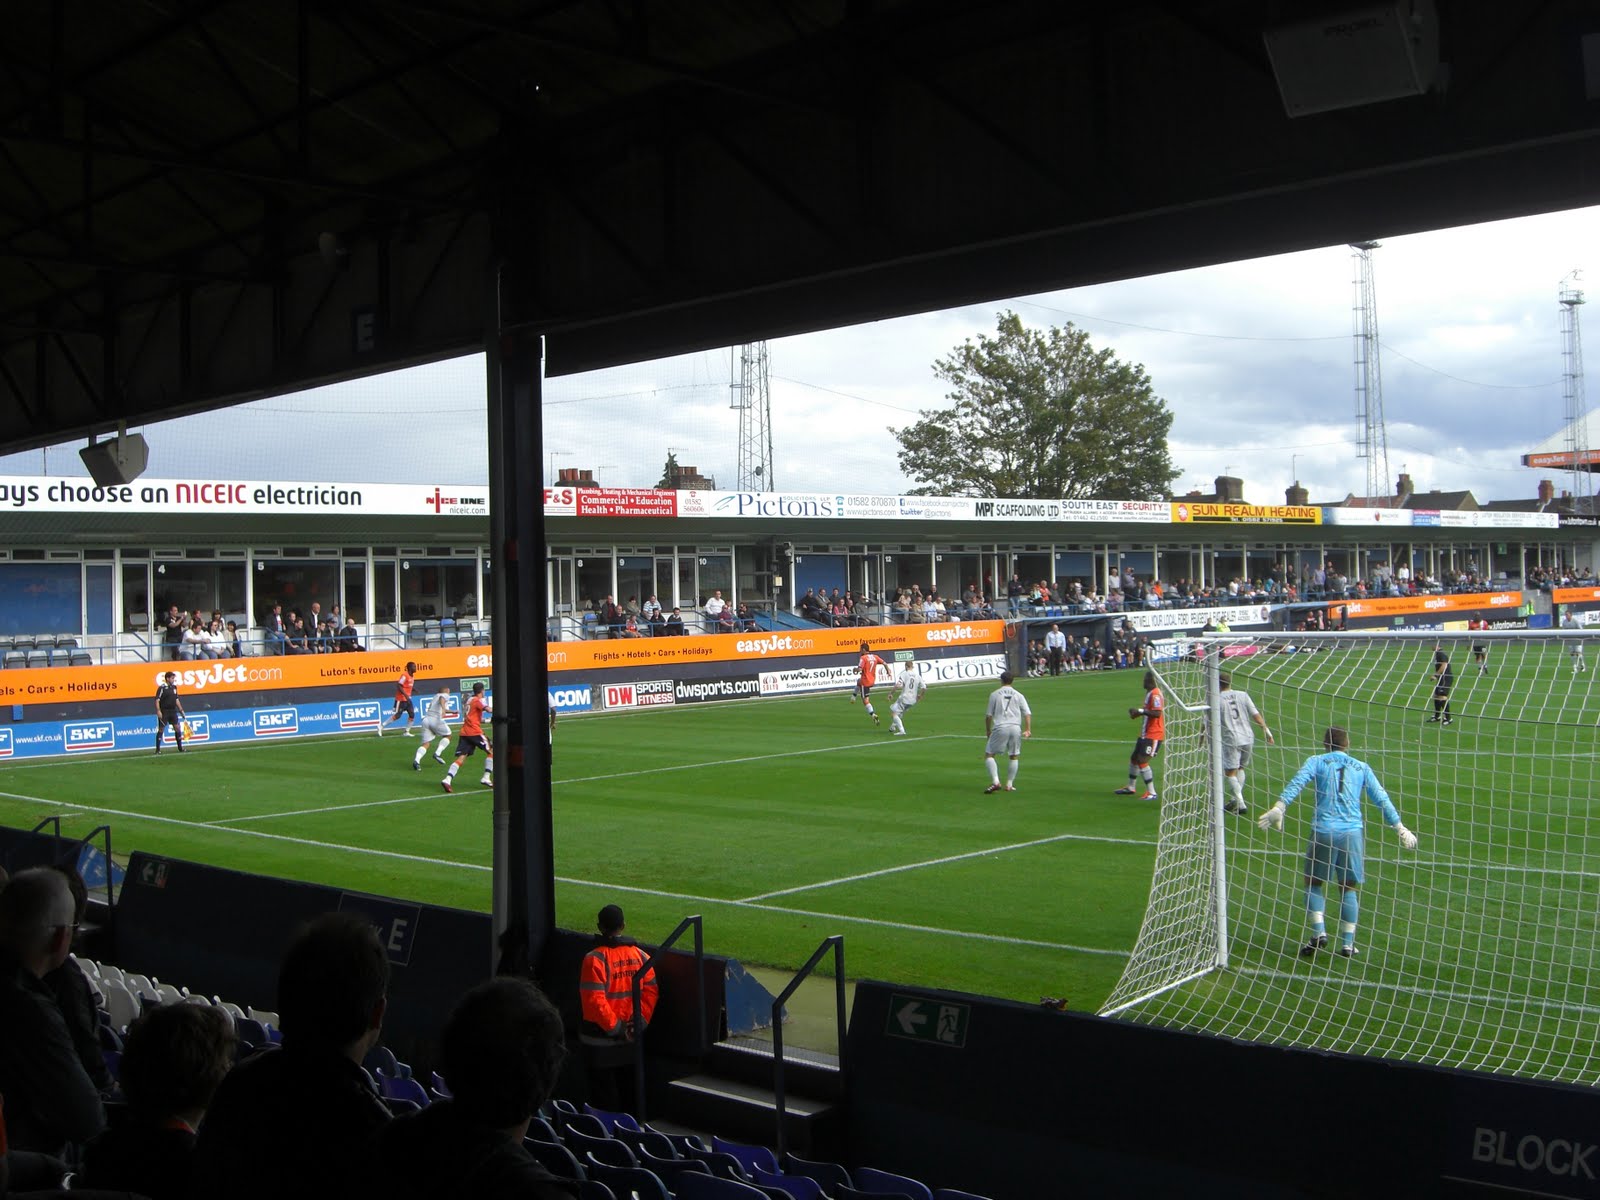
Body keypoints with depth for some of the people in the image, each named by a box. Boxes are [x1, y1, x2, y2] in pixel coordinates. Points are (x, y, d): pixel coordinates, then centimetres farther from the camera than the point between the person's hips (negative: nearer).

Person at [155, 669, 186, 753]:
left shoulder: (174, 687, 11)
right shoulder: (162, 688, -10)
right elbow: (157, 700, -14)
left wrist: (181, 710, 16)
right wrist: (158, 711, -23)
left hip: (173, 711, 6)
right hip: (164, 712, -6)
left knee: (177, 728, 2)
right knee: (161, 729, -2)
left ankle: (180, 747, 10)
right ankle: (158, 749, 3)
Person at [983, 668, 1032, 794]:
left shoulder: (994, 694, 6)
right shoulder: (1018, 695, 11)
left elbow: (988, 715, 5)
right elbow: (1027, 714, 2)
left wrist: (988, 730, 16)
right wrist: (1028, 730, 1)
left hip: (1000, 727, -3)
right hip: (1016, 728, 3)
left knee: (988, 754, 5)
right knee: (1014, 756, 18)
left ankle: (995, 782, -11)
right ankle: (1009, 785, 17)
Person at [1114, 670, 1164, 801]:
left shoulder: (1155, 694, -18)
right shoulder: (1149, 693, 14)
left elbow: (1157, 713, -28)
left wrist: (1141, 711, -25)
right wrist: (1137, 712, 5)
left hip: (1153, 735, -11)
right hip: (1145, 734, 11)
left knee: (1142, 761, -14)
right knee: (1134, 758, 20)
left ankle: (1152, 793, -10)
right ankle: (1131, 788, 37)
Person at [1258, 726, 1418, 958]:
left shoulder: (1316, 762, 7)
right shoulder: (1362, 768, 14)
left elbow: (1296, 783, -10)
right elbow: (1382, 799, 16)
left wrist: (1279, 807, -19)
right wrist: (1399, 828, 23)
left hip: (1323, 831, -2)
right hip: (1353, 832, 2)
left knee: (1313, 884, 12)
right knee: (1348, 888, 12)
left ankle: (1319, 932, -5)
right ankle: (1347, 943, 10)